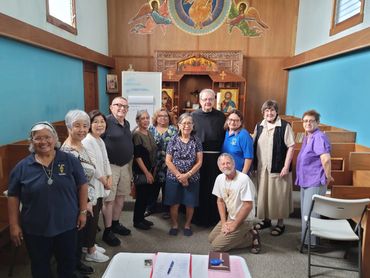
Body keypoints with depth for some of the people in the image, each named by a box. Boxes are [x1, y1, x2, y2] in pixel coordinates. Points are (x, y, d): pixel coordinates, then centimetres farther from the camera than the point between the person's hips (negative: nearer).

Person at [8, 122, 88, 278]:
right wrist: (14, 225, -2)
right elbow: (13, 196, 0)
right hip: (35, 229, 1)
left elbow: (82, 185, -1)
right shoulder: (22, 167, -5)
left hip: (66, 225, 0)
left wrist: (83, 211, -3)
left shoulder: (70, 161, -7)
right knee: (39, 265, 20)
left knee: (68, 262, 18)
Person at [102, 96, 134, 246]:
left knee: (121, 196, 17)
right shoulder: (106, 121, -15)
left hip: (125, 165, 8)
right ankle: (107, 232, 15)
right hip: (111, 166, -8)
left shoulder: (127, 124, 11)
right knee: (109, 199, 1)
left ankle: (115, 224, 34)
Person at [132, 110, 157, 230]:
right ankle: (137, 221, 19)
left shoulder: (149, 133, 8)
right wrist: (147, 172, -17)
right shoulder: (136, 135, -15)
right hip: (141, 171, -7)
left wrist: (153, 169, 13)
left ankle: (141, 218, 30)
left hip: (150, 170, 8)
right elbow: (137, 156, -18)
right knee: (141, 196, 2)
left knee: (147, 195, 14)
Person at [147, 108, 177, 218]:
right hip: (154, 163, 2)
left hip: (168, 163, -2)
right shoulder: (151, 129, 9)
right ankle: (150, 208, 25)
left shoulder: (173, 129, 3)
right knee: (153, 186, 8)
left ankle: (166, 209, 20)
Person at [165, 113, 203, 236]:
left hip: (192, 179, 1)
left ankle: (187, 225, 31)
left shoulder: (196, 141, -2)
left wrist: (187, 175, -14)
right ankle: (174, 225, 29)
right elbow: (168, 161, -5)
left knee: (190, 204, 8)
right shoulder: (173, 140, -3)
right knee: (174, 203, 7)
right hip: (174, 178, 0)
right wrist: (179, 175, -12)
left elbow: (199, 162, -5)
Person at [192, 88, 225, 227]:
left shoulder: (220, 116, 6)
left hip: (216, 157, 1)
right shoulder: (193, 115, 2)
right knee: (199, 187, 8)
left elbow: (225, 136, 6)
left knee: (214, 188, 8)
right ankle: (198, 216, 23)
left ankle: (214, 217, 24)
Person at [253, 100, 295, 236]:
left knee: (278, 195, 4)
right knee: (263, 194, 13)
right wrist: (255, 164, 10)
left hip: (278, 168, -5)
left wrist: (286, 167, -14)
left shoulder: (285, 126, -8)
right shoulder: (259, 126, 8)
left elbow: (291, 147, -9)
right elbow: (254, 146, 14)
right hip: (262, 168, 5)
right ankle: (266, 219, 31)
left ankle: (280, 223, 21)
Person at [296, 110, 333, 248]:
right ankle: (306, 239, 34)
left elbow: (326, 159, -30)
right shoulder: (306, 137, 13)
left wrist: (328, 177, -18)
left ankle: (311, 243, 15)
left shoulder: (319, 137, -18)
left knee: (310, 214, 0)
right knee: (305, 213, 19)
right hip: (305, 181, 10)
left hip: (315, 182, -10)